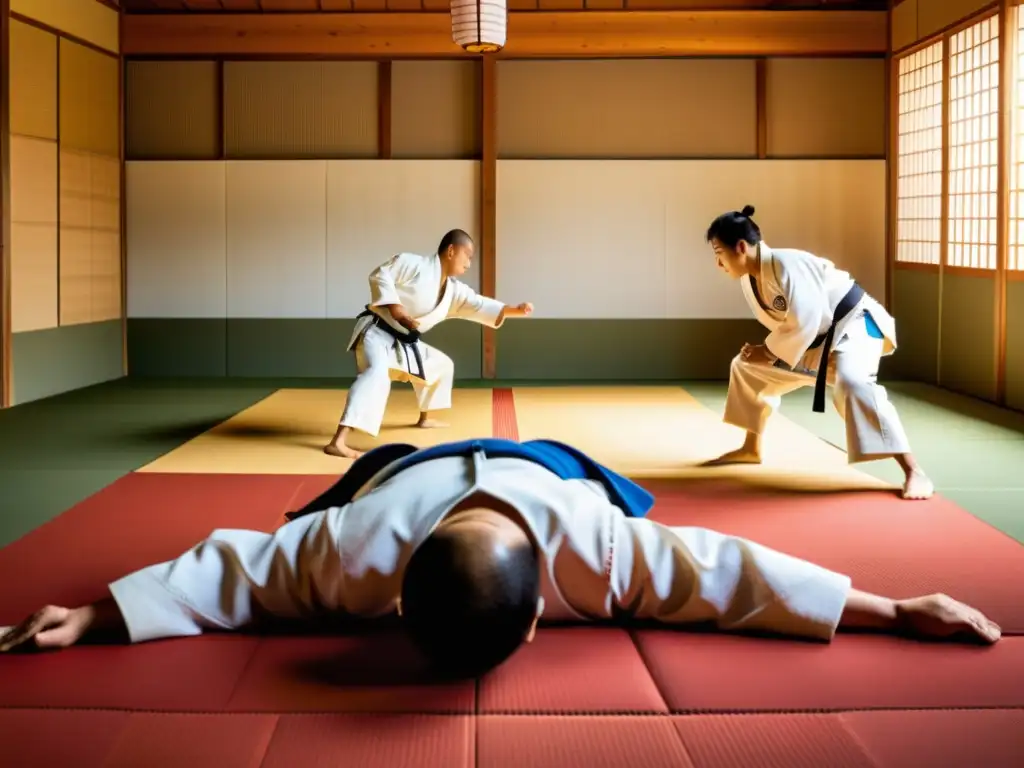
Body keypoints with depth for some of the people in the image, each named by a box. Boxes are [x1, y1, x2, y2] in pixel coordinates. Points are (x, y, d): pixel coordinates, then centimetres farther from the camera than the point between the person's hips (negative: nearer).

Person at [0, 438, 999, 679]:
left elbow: (728, 571, -41)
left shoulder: (597, 546, -48)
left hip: (547, 472, 1)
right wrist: (90, 617, -37)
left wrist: (893, 611, -38)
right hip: (403, 473, -1)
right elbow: (231, 570, -37)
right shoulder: (358, 545, -47)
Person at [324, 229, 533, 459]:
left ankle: (424, 418, 47)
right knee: (378, 373, -37)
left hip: (405, 342, 10)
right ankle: (338, 442, -47)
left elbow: (479, 306, 5)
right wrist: (395, 309, -27)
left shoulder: (454, 290, 8)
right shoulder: (413, 264, -15)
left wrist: (515, 310, -8)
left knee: (441, 365, 24)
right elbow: (380, 275, -18)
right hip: (378, 332, -10)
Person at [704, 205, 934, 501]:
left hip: (852, 325, -10)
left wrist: (769, 352, -20)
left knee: (851, 382, -38)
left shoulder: (785, 264, -29)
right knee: (747, 366, 17)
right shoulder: (748, 278, -1)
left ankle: (913, 472, -37)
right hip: (816, 341, 10)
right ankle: (751, 449, 35)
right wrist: (767, 352, -5)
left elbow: (804, 322, -32)